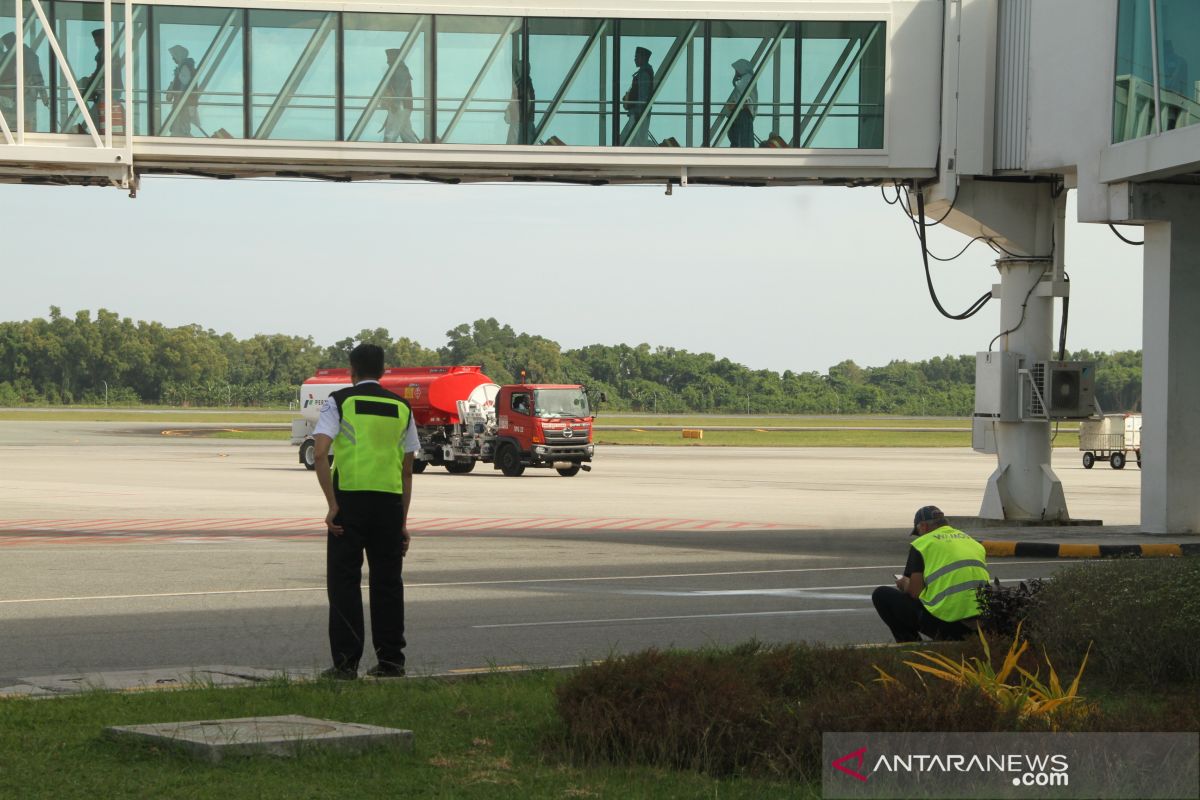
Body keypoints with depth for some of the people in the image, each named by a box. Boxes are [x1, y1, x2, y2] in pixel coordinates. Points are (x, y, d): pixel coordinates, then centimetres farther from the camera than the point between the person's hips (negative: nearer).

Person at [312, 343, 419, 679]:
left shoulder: (339, 401, 2)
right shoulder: (401, 408, 13)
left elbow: (320, 453, -11)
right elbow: (407, 471, 14)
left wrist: (332, 504, -10)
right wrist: (403, 522, 17)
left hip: (350, 497, -3)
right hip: (390, 500, 3)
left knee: (344, 580, 2)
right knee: (387, 581, 10)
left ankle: (346, 662, -1)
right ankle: (390, 660, 11)